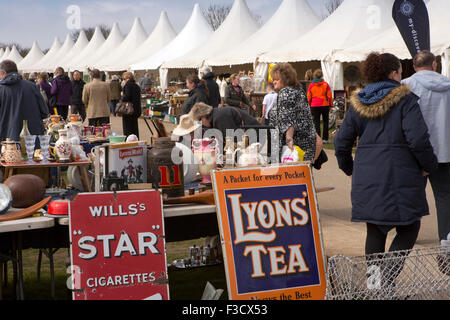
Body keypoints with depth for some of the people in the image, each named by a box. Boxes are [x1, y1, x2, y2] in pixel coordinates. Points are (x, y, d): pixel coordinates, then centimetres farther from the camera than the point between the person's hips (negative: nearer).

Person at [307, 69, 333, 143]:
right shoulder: (325, 84, -3)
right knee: (326, 122, 10)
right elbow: (329, 96, -1)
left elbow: (309, 97, 4)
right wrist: (331, 105, 10)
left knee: (316, 123, 4)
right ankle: (325, 138, 9)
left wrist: (310, 105, 16)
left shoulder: (311, 85, 0)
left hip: (314, 106, 0)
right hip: (325, 105, 0)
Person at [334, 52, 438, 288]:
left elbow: (341, 142, 10)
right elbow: (418, 139, -16)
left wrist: (349, 169, 24)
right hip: (400, 176, -5)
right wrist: (428, 165, 0)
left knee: (374, 231, 15)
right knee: (408, 229, 7)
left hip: (366, 178, 5)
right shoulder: (404, 100, -6)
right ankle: (386, 282, -8)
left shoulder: (357, 104, 9)